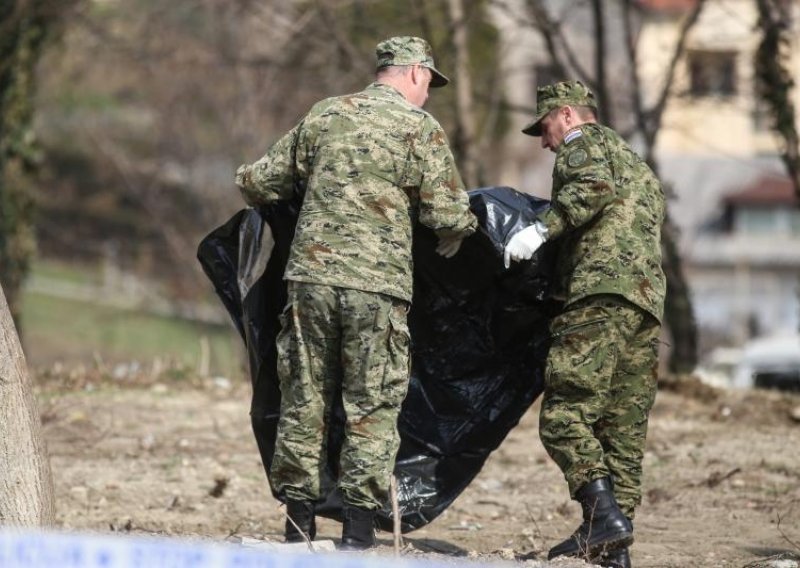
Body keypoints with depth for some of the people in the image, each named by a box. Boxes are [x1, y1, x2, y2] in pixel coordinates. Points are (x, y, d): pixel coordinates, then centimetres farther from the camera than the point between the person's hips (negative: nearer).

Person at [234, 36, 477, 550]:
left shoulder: (323, 116, 12)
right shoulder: (419, 126, 0)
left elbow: (256, 182, 17)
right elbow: (446, 212, -5)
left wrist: (283, 202, 39)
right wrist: (459, 228, 18)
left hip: (311, 277, 4)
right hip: (378, 286, -4)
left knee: (304, 403, 9)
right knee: (373, 410, 3)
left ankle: (299, 530, 12)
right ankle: (359, 535, -1)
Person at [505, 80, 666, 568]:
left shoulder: (585, 142, 7)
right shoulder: (642, 170, 34)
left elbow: (594, 187, -14)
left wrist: (542, 229, -14)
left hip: (602, 292, -9)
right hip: (650, 301, 9)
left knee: (564, 413, -13)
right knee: (624, 429, 6)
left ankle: (604, 513, -27)